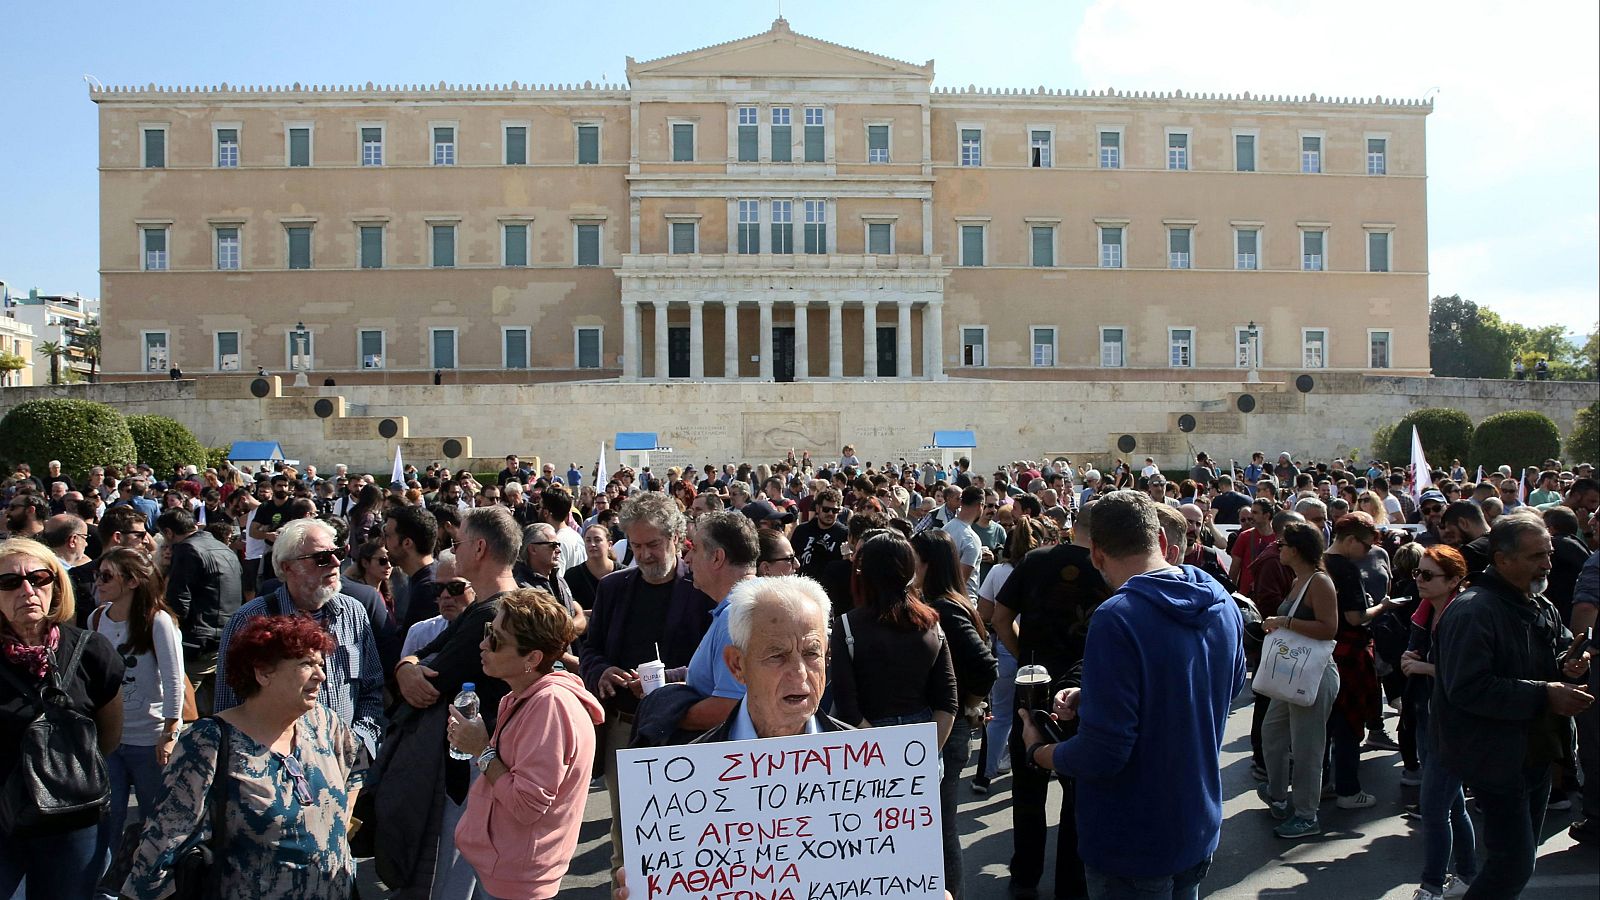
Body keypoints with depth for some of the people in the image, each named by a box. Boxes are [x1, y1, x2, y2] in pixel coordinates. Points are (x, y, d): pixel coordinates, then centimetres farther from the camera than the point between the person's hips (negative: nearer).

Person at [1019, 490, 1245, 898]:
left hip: (1134, 846, -7)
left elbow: (1102, 754, -29)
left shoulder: (1116, 619, -29)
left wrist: (1038, 751, -7)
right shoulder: (1223, 604, -4)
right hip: (1200, 831, 7)